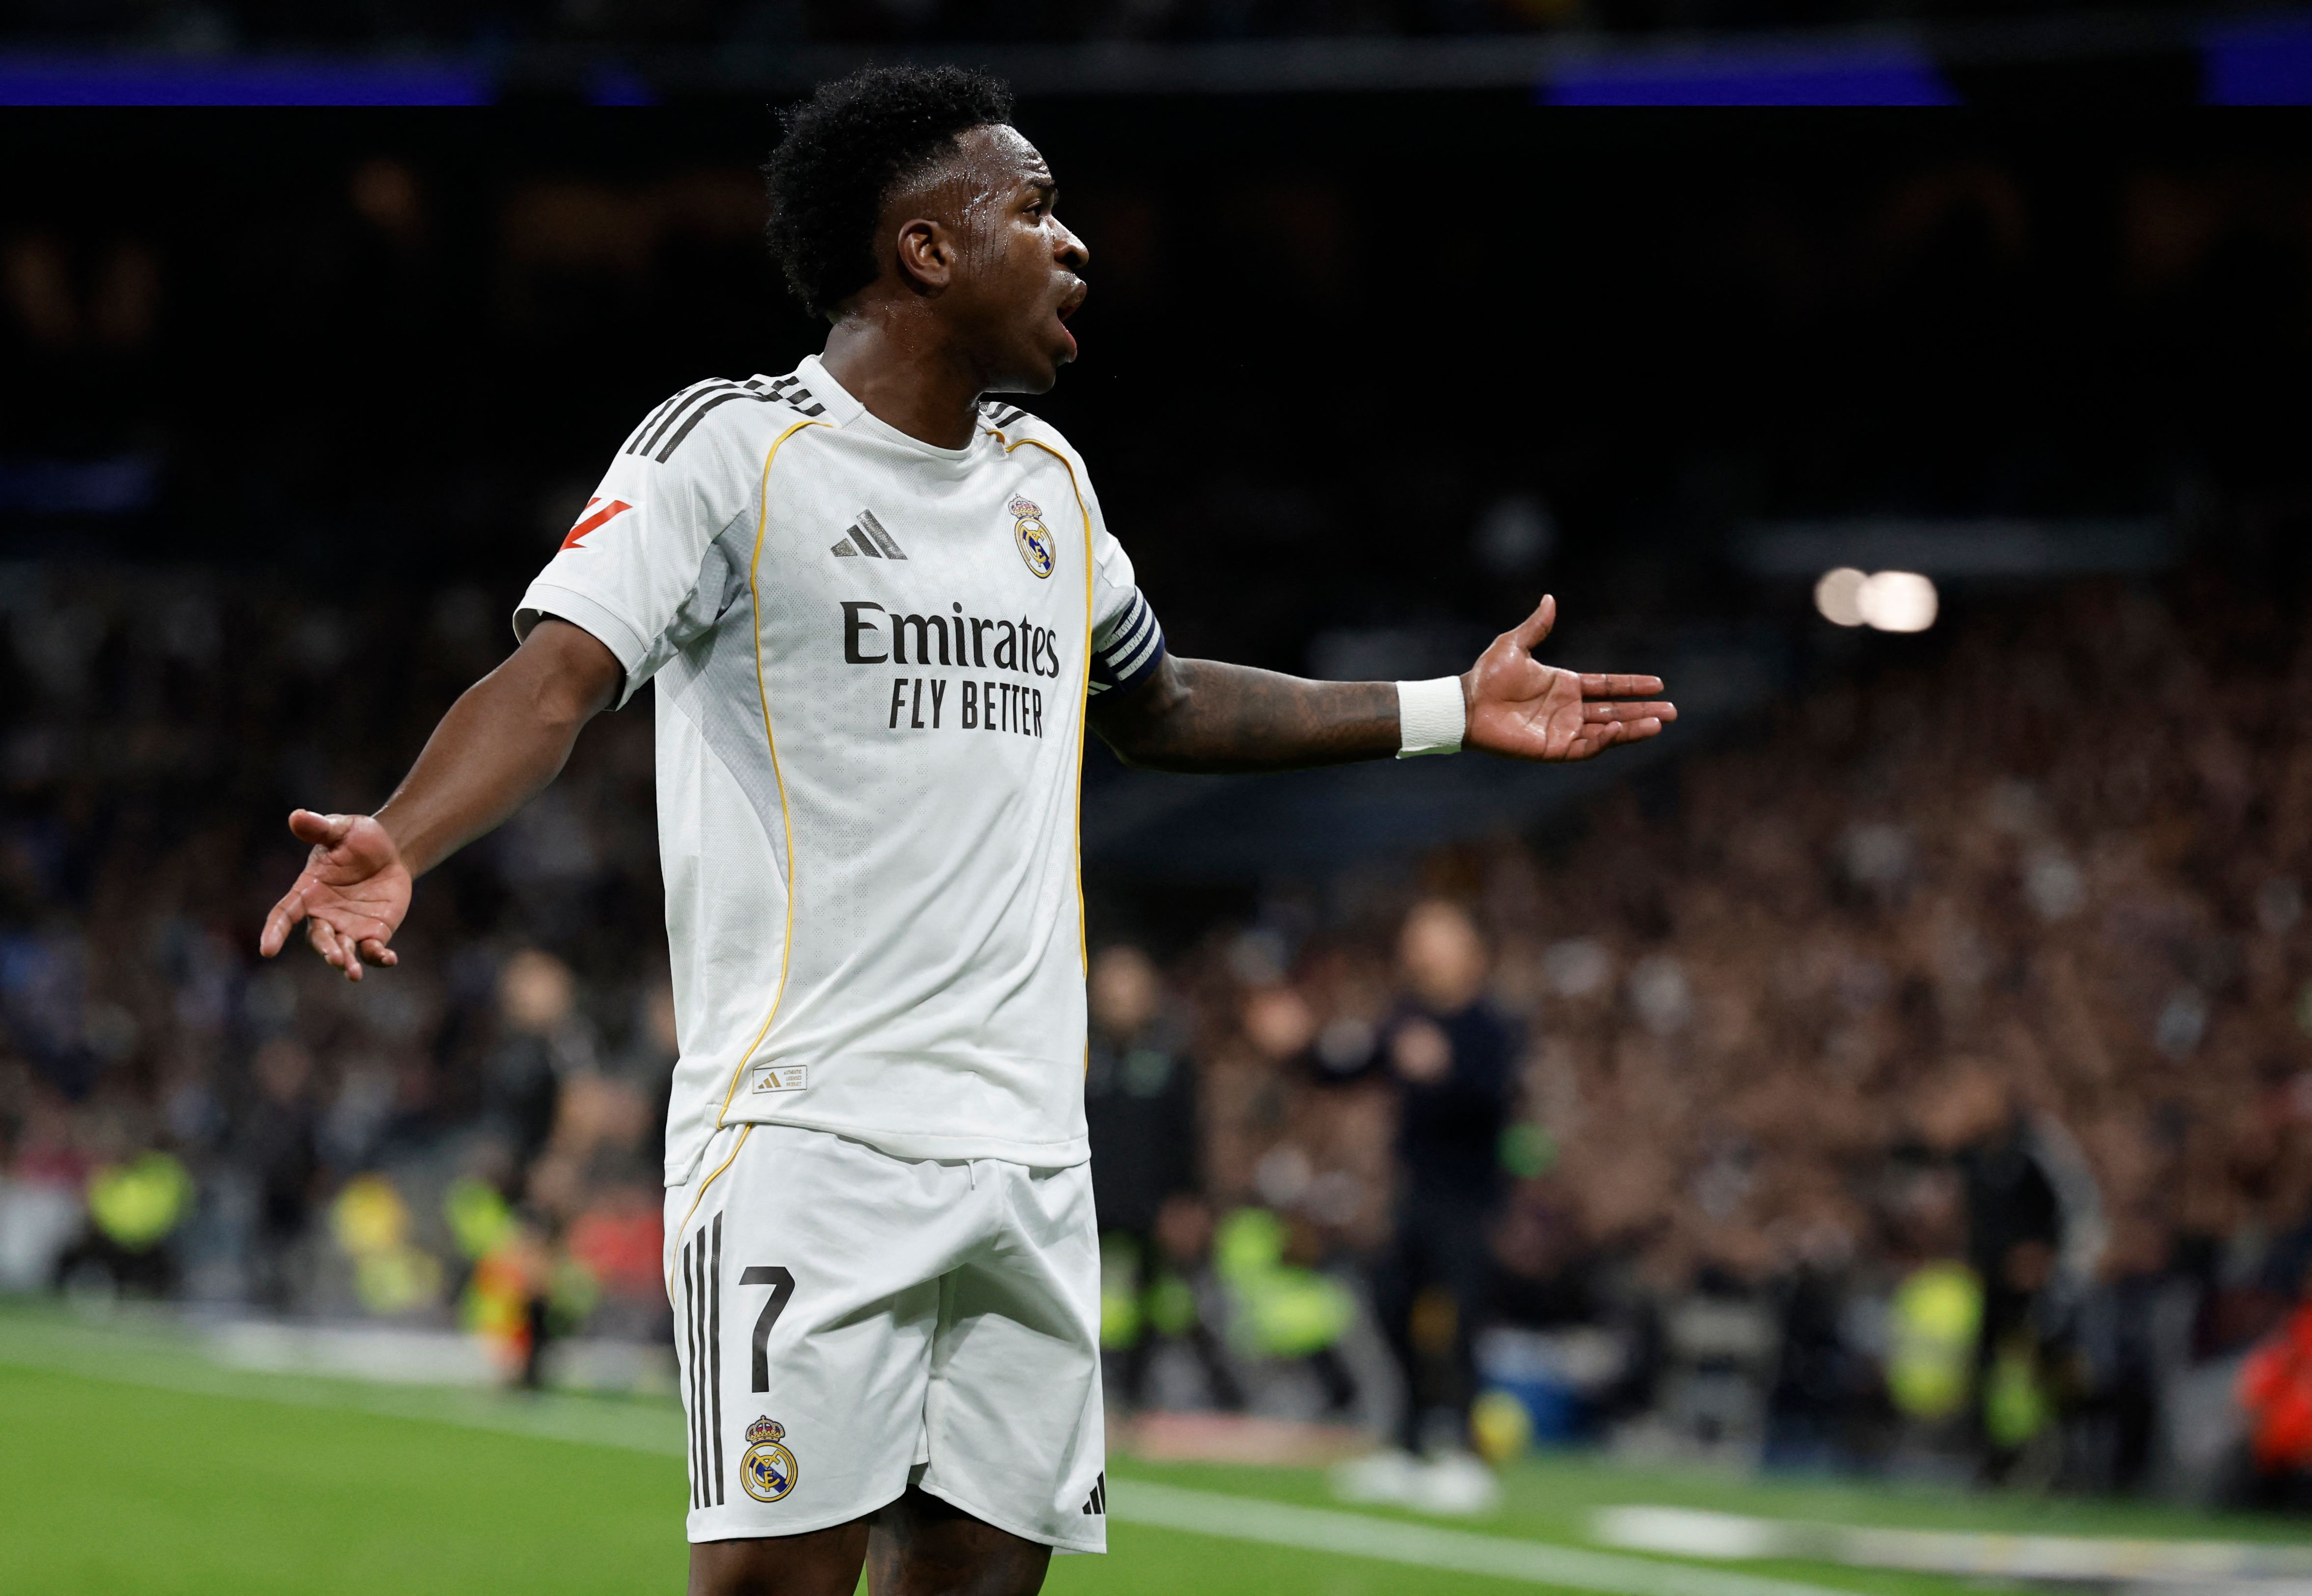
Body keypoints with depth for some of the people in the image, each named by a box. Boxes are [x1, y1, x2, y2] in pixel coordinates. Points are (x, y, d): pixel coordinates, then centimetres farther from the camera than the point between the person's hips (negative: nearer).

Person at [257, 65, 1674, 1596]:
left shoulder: (1046, 478, 18)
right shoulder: (731, 447, -5)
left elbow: (1155, 702, 34)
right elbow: (556, 677, -16)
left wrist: (1450, 711, 35)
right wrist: (400, 843, -34)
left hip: (1028, 1150, 7)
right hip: (807, 1131, -7)